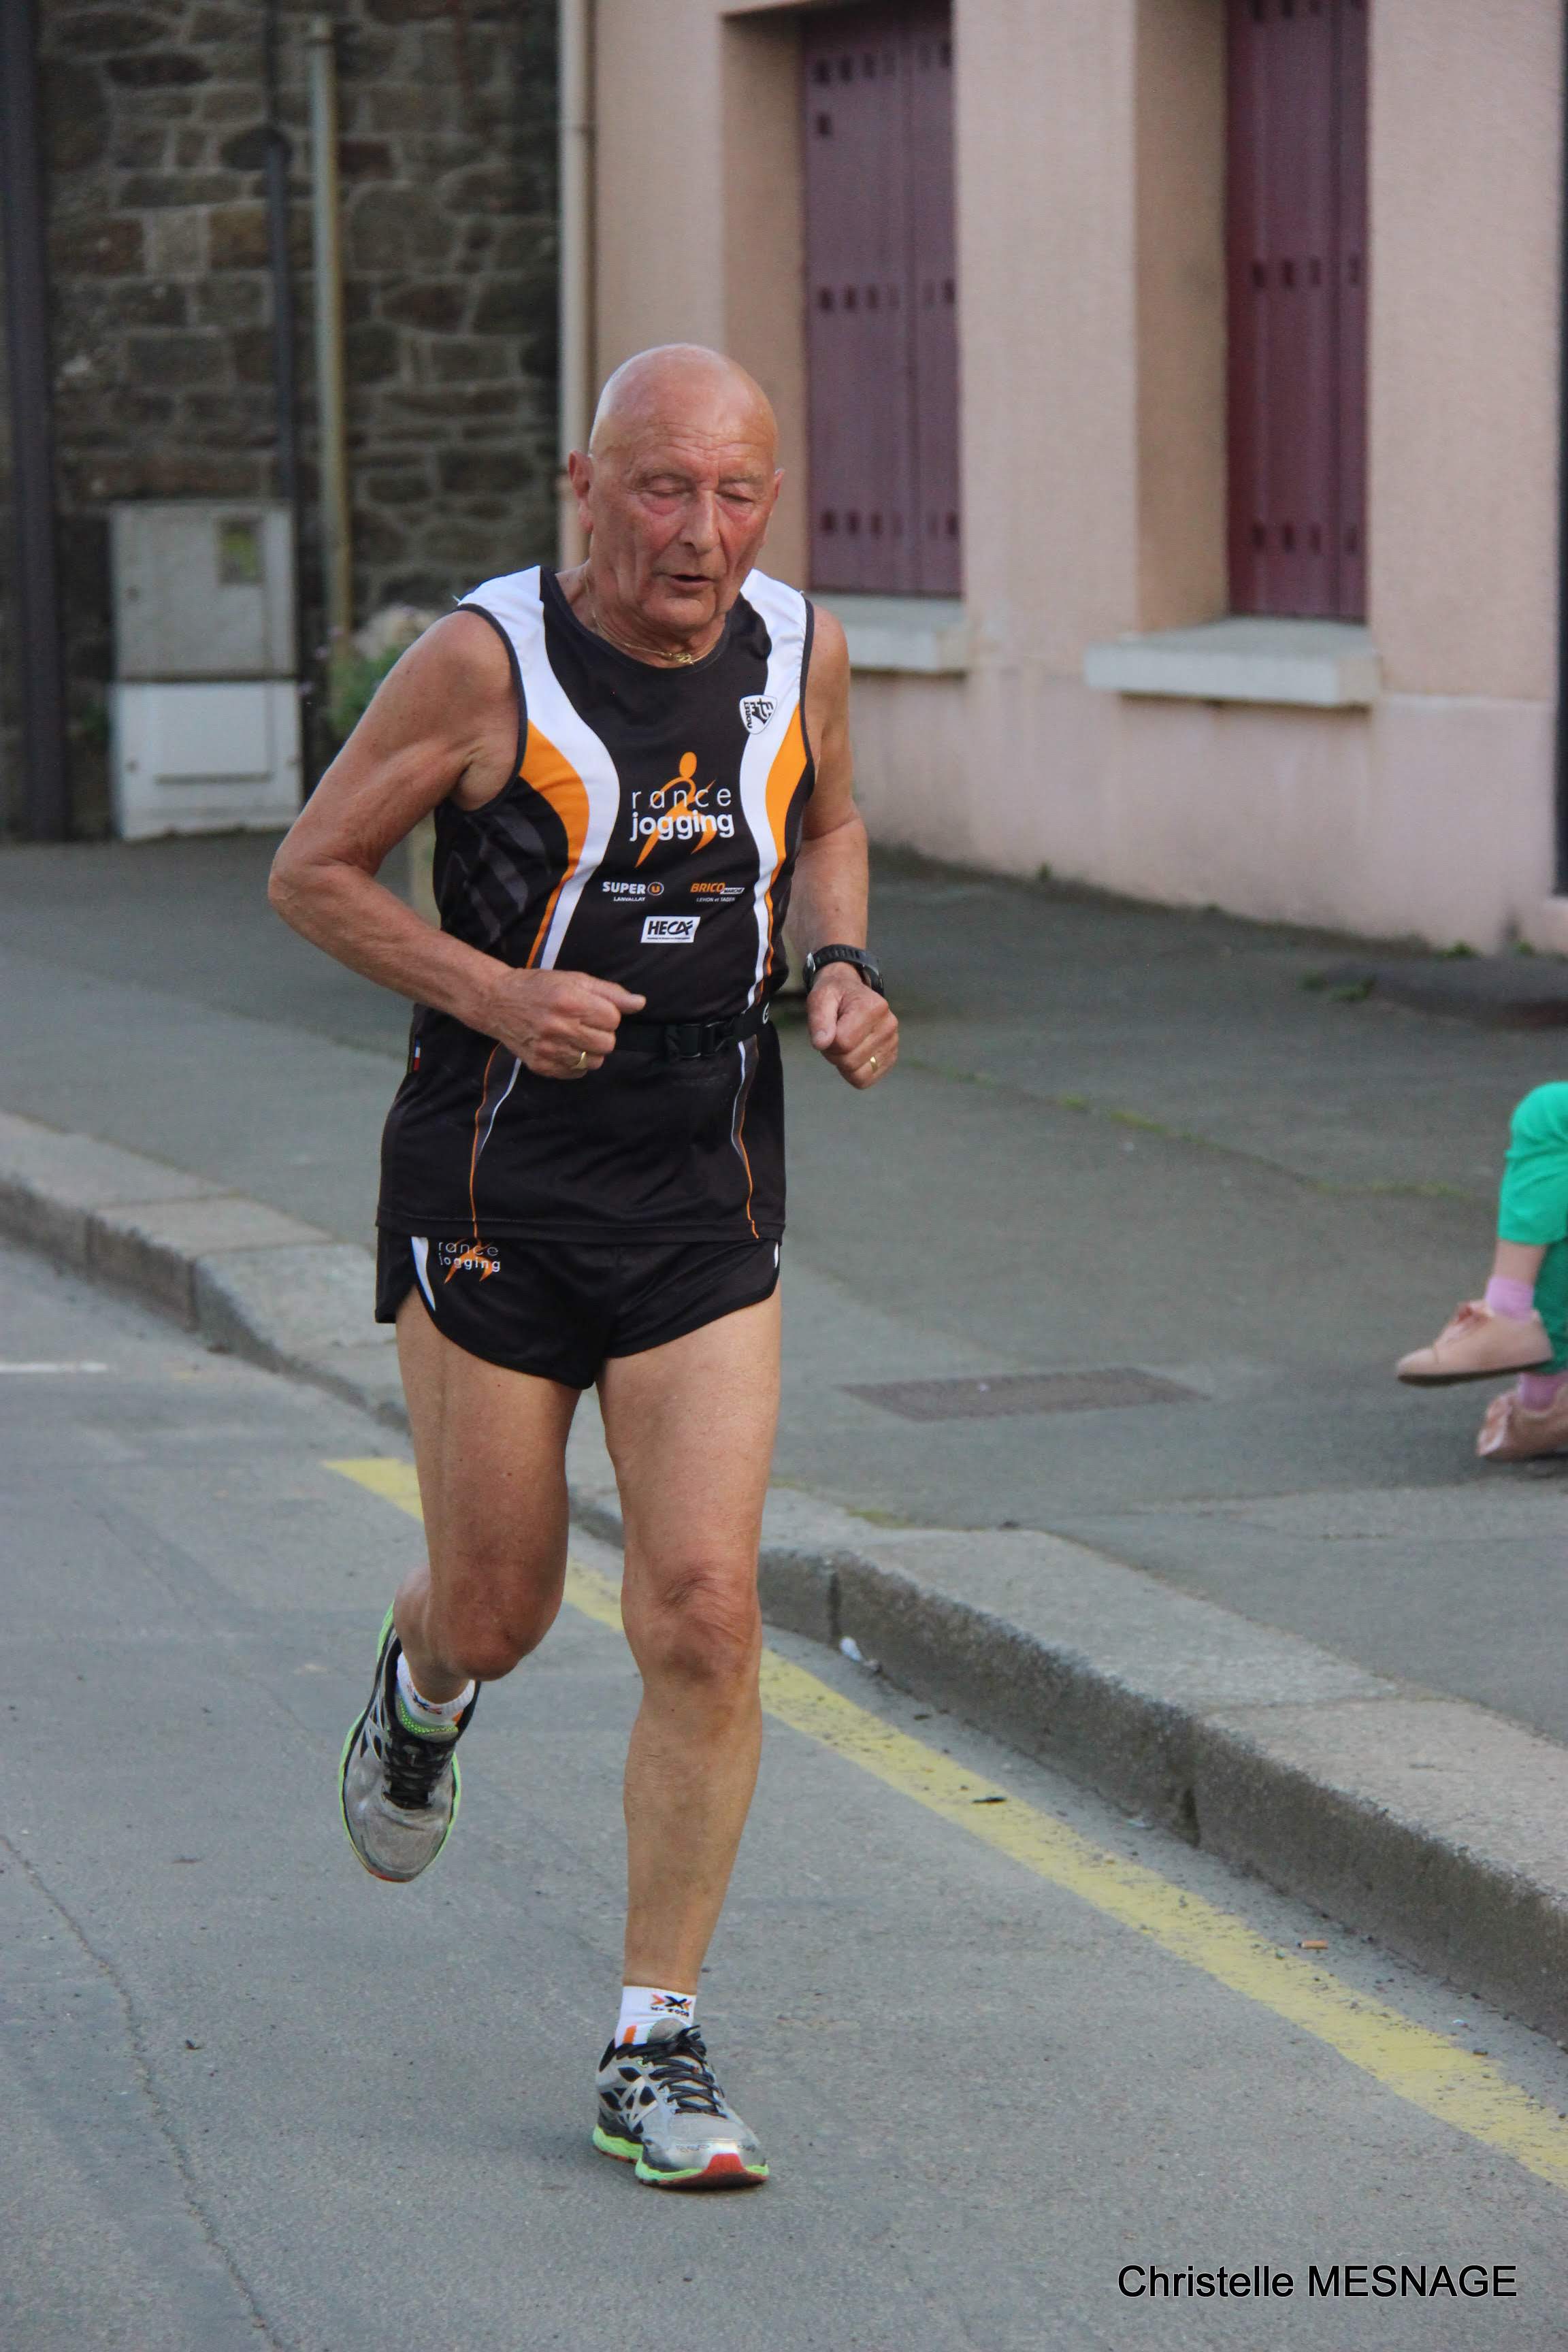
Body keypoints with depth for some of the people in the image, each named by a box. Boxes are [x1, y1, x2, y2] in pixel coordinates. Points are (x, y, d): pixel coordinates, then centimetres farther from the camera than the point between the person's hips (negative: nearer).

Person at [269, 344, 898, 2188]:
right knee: (499, 1615, 9)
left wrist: (841, 969, 0)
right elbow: (311, 874, -5)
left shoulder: (798, 652, -1)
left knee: (705, 1619, -9)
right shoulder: (488, 661, -13)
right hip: (493, 1190, -2)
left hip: (703, 1205, 2)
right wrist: (495, 994, -20)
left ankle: (655, 2051, 2)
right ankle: (422, 1688, 49)